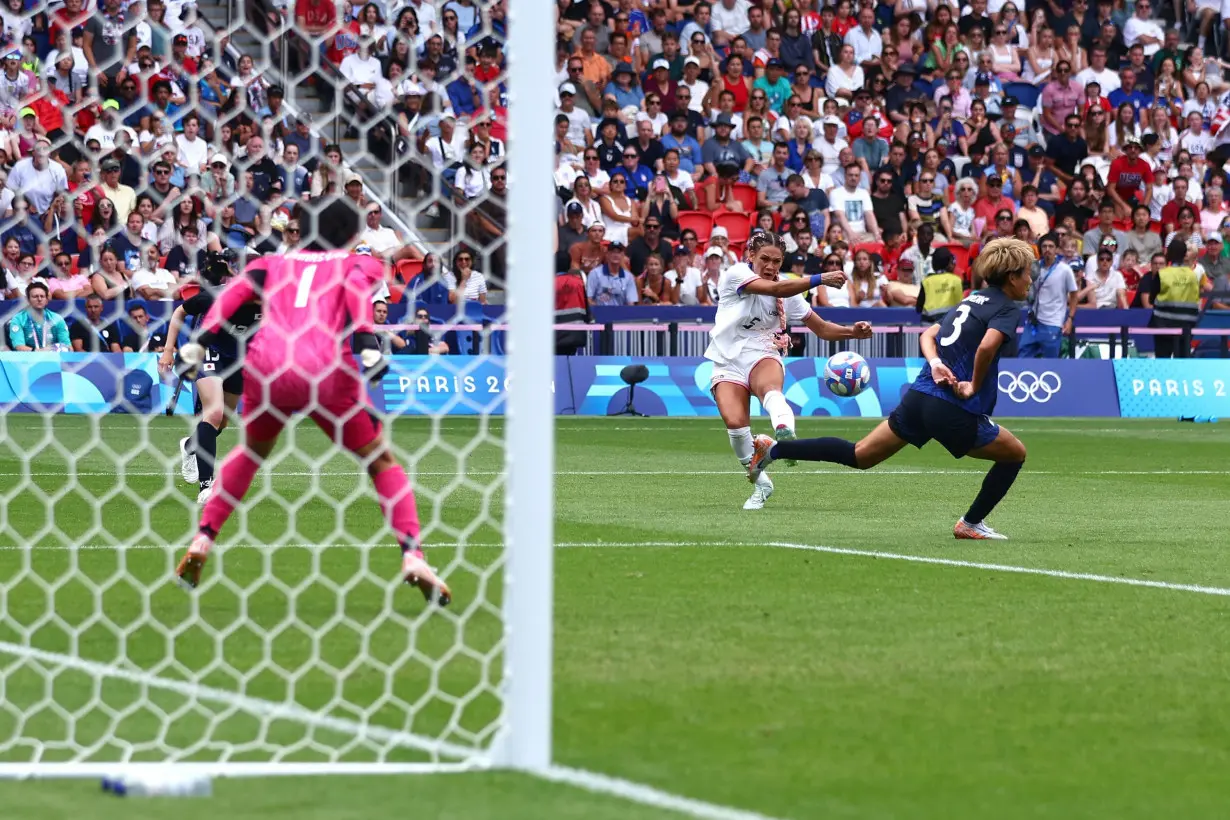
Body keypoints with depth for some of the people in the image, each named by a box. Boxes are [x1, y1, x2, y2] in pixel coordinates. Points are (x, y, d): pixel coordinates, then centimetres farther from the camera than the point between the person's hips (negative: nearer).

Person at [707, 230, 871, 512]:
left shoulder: (789, 290, 9)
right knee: (735, 422, -25)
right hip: (727, 364, -1)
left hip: (763, 357, 1)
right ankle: (761, 482, -2)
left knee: (770, 388, -36)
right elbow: (774, 289, -22)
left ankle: (786, 434, -72)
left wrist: (853, 332, -4)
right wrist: (819, 279, -30)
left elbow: (821, 328, 15)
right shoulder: (735, 275, -6)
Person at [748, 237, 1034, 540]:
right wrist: (974, 386, -13)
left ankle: (773, 449, 9)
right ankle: (971, 524, 15)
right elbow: (986, 346, -27)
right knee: (1015, 454, 13)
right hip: (955, 412, -8)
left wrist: (936, 363, 0)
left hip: (918, 397, 8)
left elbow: (927, 336, 18)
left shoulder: (973, 299, 19)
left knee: (858, 455, 16)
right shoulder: (1007, 308, -7)